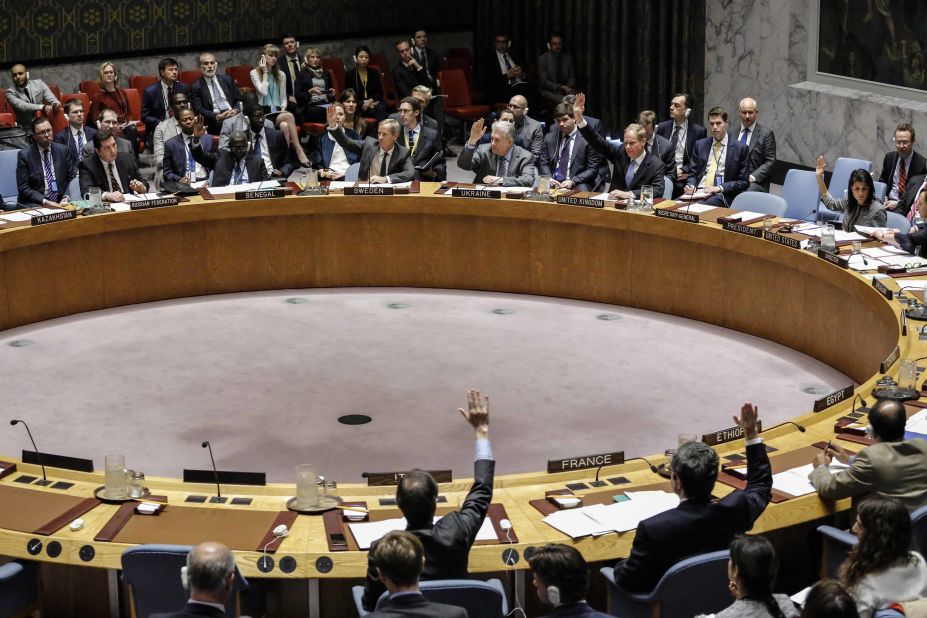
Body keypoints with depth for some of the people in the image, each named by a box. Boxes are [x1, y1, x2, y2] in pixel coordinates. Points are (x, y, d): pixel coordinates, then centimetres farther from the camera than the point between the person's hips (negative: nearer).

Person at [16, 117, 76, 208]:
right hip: (35, 204, -4)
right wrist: (44, 201, -17)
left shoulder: (63, 151, 7)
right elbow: (23, 188, -5)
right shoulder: (24, 155, -1)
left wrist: (66, 197, -9)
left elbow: (71, 178, 10)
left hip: (60, 202, 4)